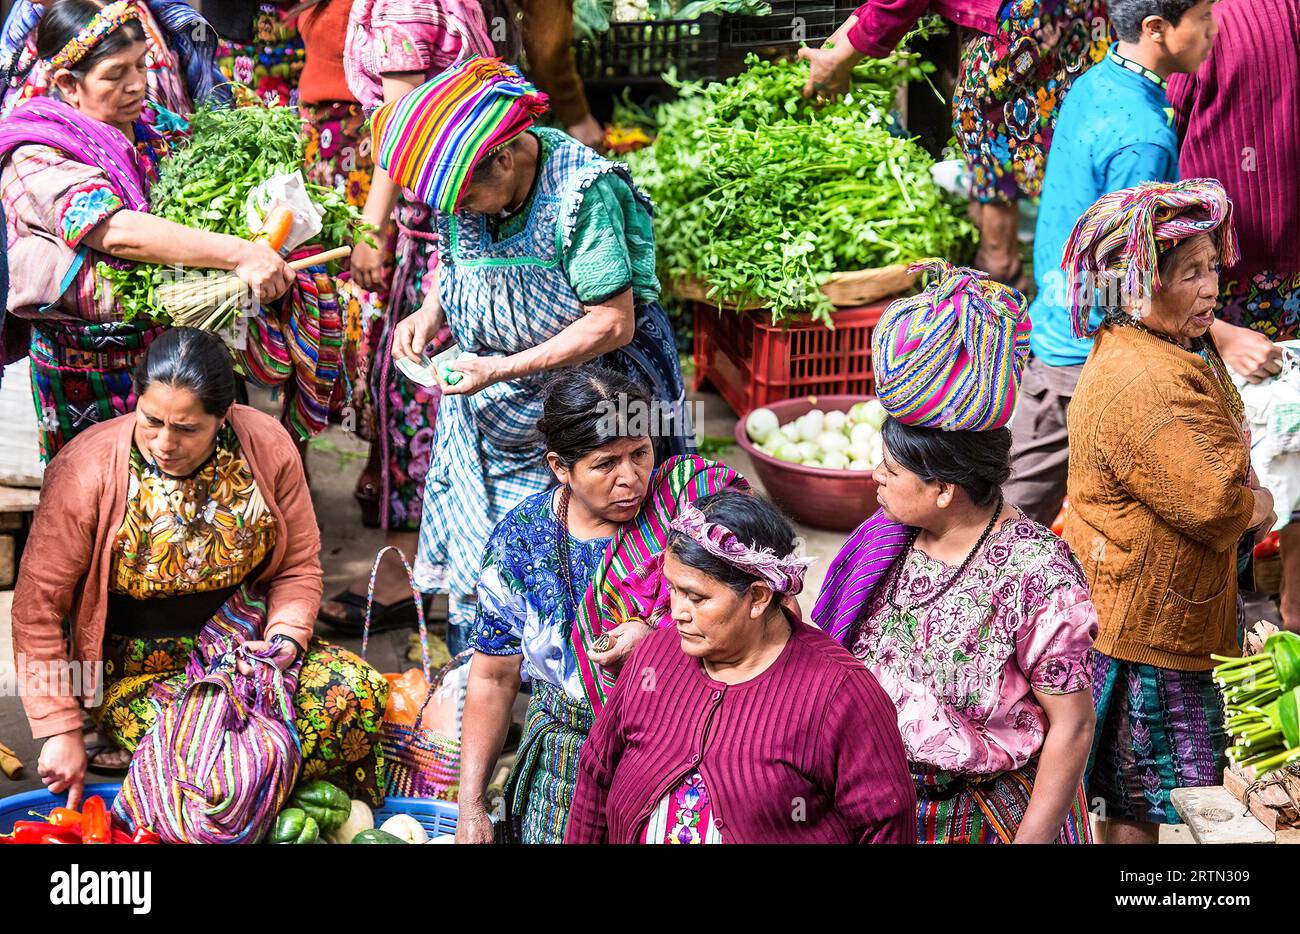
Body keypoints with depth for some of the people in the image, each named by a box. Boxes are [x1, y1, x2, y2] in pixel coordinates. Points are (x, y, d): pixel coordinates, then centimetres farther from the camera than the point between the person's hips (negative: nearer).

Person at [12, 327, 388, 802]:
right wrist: (61, 729, -13)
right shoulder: (87, 471, -17)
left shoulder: (268, 448, -9)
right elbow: (38, 602, -12)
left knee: (358, 691, -20)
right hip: (136, 669, -3)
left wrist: (287, 638, -15)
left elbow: (298, 567, 5)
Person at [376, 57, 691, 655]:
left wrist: (506, 369, -28)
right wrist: (430, 312, -6)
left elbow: (612, 324, -24)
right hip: (484, 404, 6)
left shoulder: (585, 192, -26)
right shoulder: (465, 178, -6)